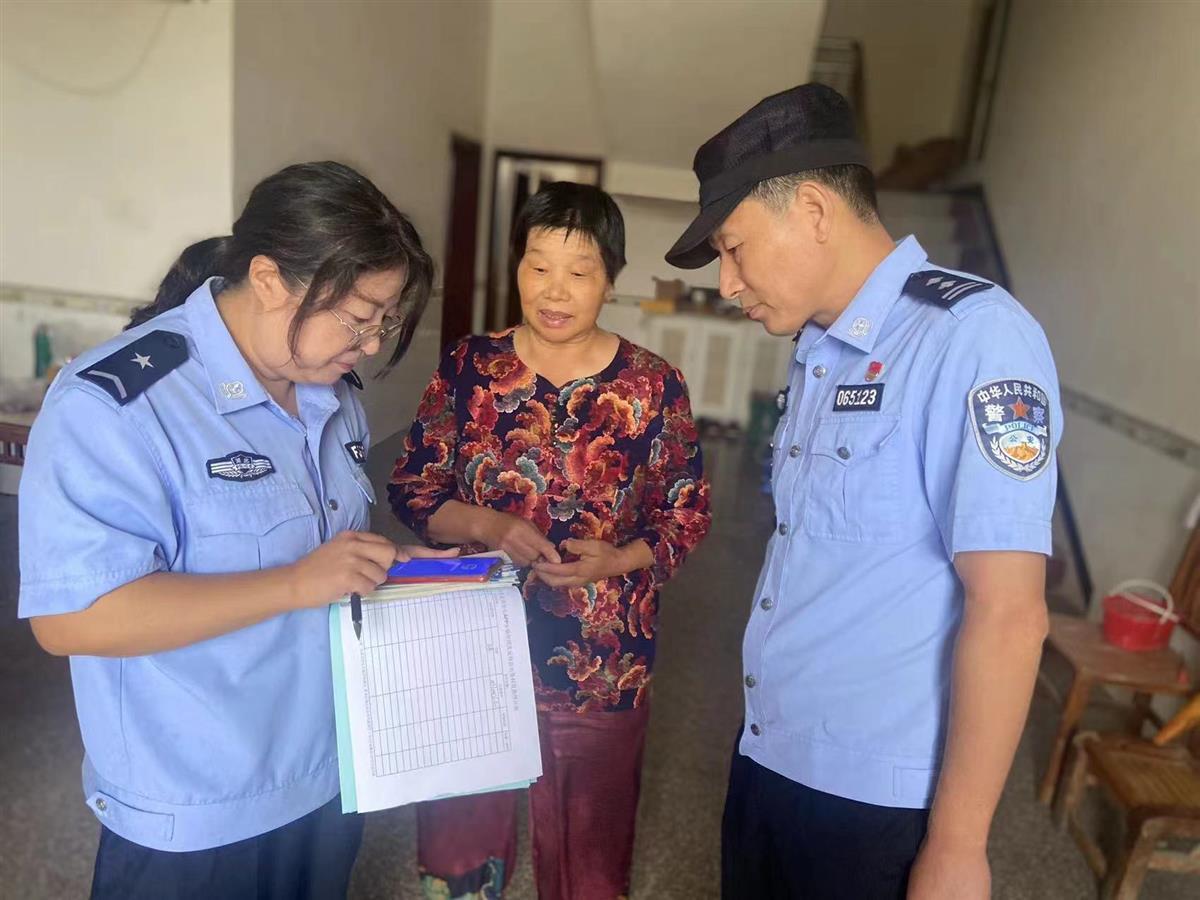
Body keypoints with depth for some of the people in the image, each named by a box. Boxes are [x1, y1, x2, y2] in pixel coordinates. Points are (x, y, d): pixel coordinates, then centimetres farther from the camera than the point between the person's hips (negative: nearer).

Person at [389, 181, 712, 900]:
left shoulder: (655, 387, -5)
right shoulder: (468, 368, -2)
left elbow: (688, 514, -1)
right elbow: (411, 488, 0)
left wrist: (619, 560, -19)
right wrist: (488, 526, -18)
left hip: (603, 666, -1)